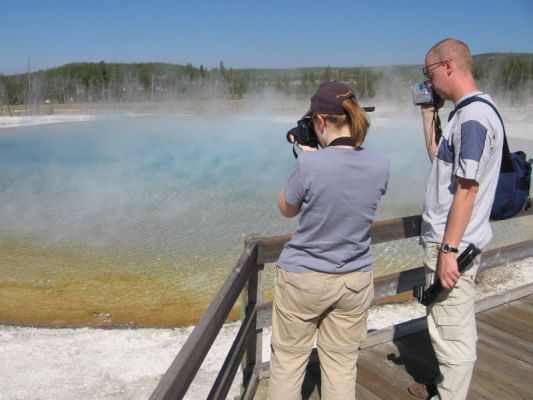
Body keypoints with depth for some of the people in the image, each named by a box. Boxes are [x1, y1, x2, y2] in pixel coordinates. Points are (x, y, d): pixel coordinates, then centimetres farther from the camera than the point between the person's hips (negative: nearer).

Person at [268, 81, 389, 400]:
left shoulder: (309, 164, -21)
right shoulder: (380, 165, -9)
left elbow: (287, 209, -3)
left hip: (302, 278, -3)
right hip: (356, 281, 4)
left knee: (288, 359, 15)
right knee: (342, 362, 18)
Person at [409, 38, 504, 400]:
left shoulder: (473, 117, -19)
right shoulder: (470, 112, 11)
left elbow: (467, 189, -22)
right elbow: (439, 157, 22)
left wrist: (448, 249, -21)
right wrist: (428, 113, 14)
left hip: (453, 245, -10)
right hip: (451, 240, 10)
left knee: (453, 332, 2)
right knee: (453, 327, 22)